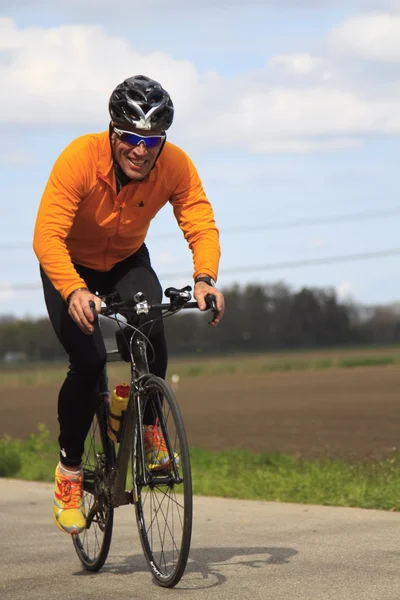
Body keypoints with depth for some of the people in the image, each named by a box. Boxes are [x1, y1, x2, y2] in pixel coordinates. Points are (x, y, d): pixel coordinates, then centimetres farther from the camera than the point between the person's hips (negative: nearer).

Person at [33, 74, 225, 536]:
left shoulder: (176, 166, -24)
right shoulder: (79, 158, -33)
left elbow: (202, 226, -27)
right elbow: (47, 236, -38)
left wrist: (204, 278, -48)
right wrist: (74, 291, -55)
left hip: (128, 262, 2)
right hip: (72, 265, -2)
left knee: (151, 333, -27)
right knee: (88, 360, -19)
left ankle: (149, 427, 0)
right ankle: (70, 468, 2)